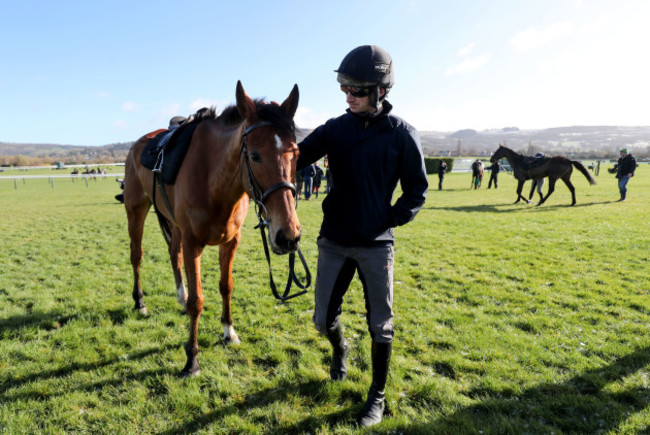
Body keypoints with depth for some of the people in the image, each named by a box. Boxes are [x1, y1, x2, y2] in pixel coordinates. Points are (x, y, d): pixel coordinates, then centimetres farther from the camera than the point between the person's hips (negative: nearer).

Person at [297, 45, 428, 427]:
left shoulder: (403, 134, -7)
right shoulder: (336, 128, 1)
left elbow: (418, 189, -1)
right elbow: (296, 157, -5)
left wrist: (391, 220, -11)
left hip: (376, 245, -2)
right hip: (333, 241, 3)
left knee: (380, 326, 8)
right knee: (324, 319, 11)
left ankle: (378, 397, 28)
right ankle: (340, 349, 46)